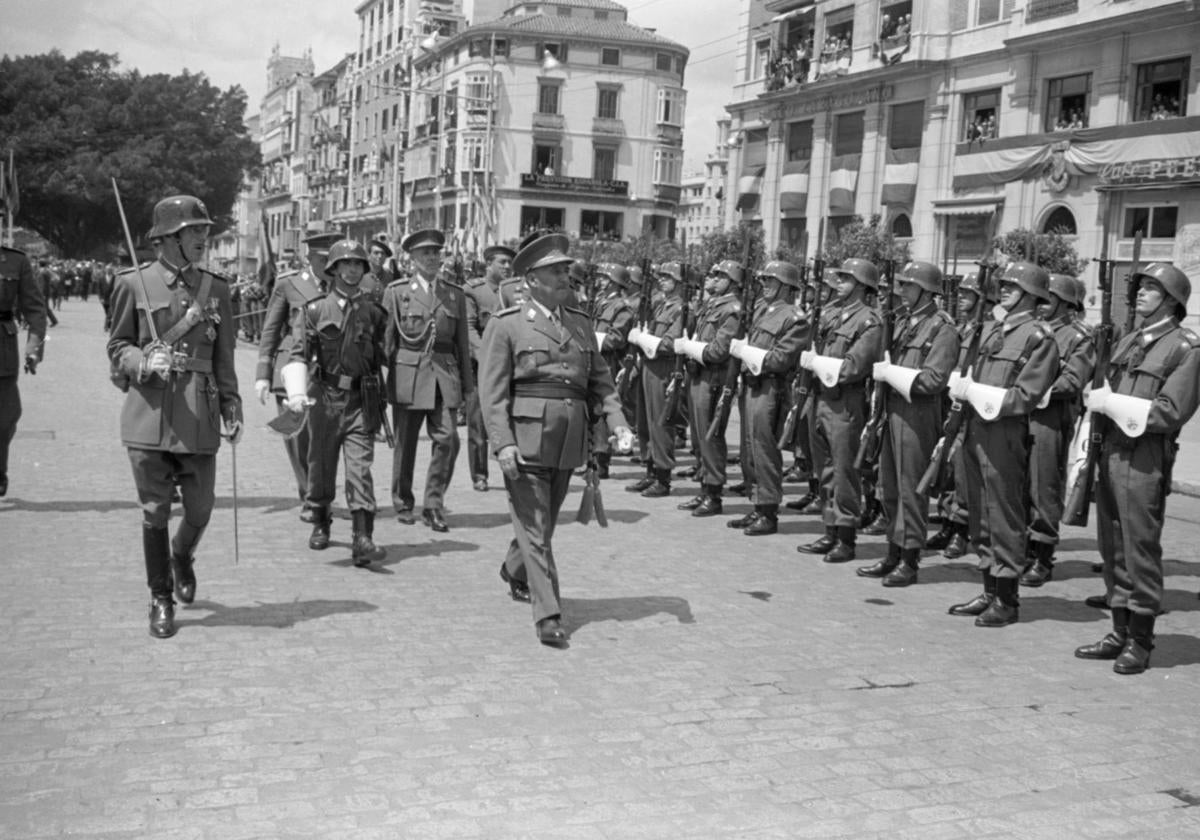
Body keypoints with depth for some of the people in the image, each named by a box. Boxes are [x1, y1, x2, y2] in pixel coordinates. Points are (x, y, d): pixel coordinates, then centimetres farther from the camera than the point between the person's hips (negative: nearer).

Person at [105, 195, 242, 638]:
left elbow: (224, 358, 10)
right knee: (155, 513, 3)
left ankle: (182, 557, 39)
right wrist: (144, 361, -15)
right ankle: (160, 600, 19)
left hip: (199, 416, 2)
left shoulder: (216, 288, 8)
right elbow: (117, 347, 6)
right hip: (149, 413, -2)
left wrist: (232, 410, 4)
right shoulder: (134, 284, 1)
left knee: (200, 509, 5)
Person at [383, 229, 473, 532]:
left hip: (444, 377, 2)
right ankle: (402, 503, 22)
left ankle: (433, 505, 3)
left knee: (448, 439, -9)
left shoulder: (455, 296, 12)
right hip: (407, 374, -2)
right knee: (405, 443, 6)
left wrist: (468, 385, 10)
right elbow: (387, 339, 5)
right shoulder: (397, 292, 5)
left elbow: (463, 344, 13)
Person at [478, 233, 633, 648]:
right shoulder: (506, 325, -2)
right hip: (525, 438, -5)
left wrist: (618, 424, -2)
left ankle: (515, 573, 44)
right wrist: (502, 443, -18)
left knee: (545, 521, 17)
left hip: (569, 441, 5)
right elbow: (492, 390, -8)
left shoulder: (581, 324, 14)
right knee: (534, 526, -4)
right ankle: (548, 615, -2)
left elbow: (600, 379, 13)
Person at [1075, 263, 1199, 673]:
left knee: (1140, 551, -2)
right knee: (1112, 550, 11)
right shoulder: (1127, 342, 17)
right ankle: (1120, 633, 22)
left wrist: (1112, 403, -13)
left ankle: (1140, 642, 9)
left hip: (1145, 460, -7)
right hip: (1110, 453, 7)